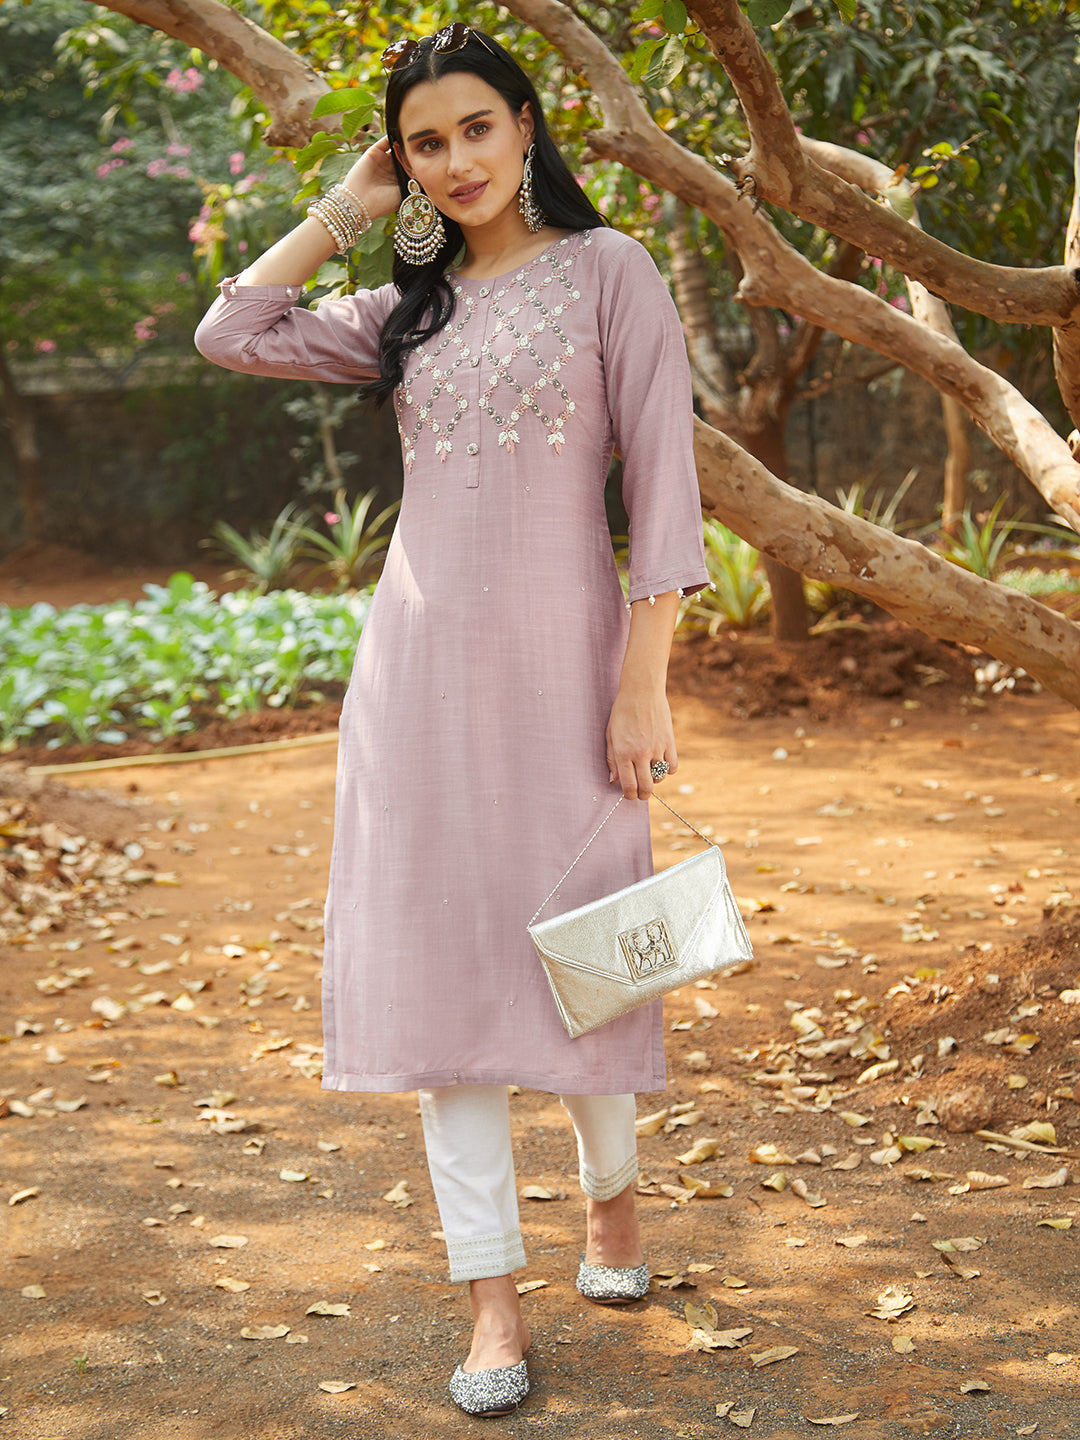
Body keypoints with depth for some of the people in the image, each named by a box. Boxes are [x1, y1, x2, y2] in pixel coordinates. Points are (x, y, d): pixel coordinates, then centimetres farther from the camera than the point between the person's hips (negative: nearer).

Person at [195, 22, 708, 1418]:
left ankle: (611, 1187, 35)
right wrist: (347, 206, 10)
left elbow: (661, 480, -5)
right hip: (419, 659, 4)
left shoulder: (606, 268, 0)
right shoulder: (407, 310, 14)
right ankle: (494, 1299, 9)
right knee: (441, 962, 1)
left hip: (557, 650, -4)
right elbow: (230, 334, 8)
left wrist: (644, 682, -12)